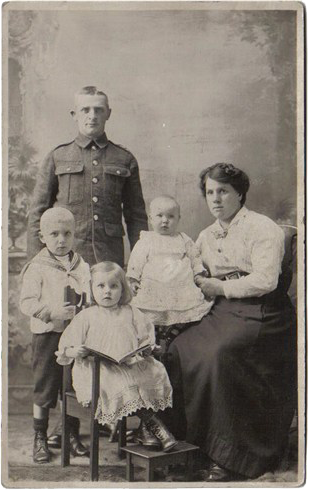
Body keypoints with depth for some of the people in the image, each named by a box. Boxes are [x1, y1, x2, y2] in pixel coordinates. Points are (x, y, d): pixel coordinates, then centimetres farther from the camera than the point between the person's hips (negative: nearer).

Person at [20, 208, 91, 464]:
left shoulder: (82, 266, 8)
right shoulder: (37, 268, -4)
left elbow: (91, 297, 14)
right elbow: (27, 302, -10)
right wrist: (52, 311, -23)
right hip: (48, 335, -4)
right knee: (44, 388, 4)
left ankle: (73, 436, 25)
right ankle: (40, 438, 19)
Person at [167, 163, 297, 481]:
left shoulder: (263, 228, -5)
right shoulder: (205, 237, 18)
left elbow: (265, 280, -16)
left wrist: (222, 288, -11)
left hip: (262, 314, -7)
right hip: (224, 312, 7)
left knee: (220, 354, -29)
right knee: (179, 350, -15)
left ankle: (232, 460, -18)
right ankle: (189, 439, -2)